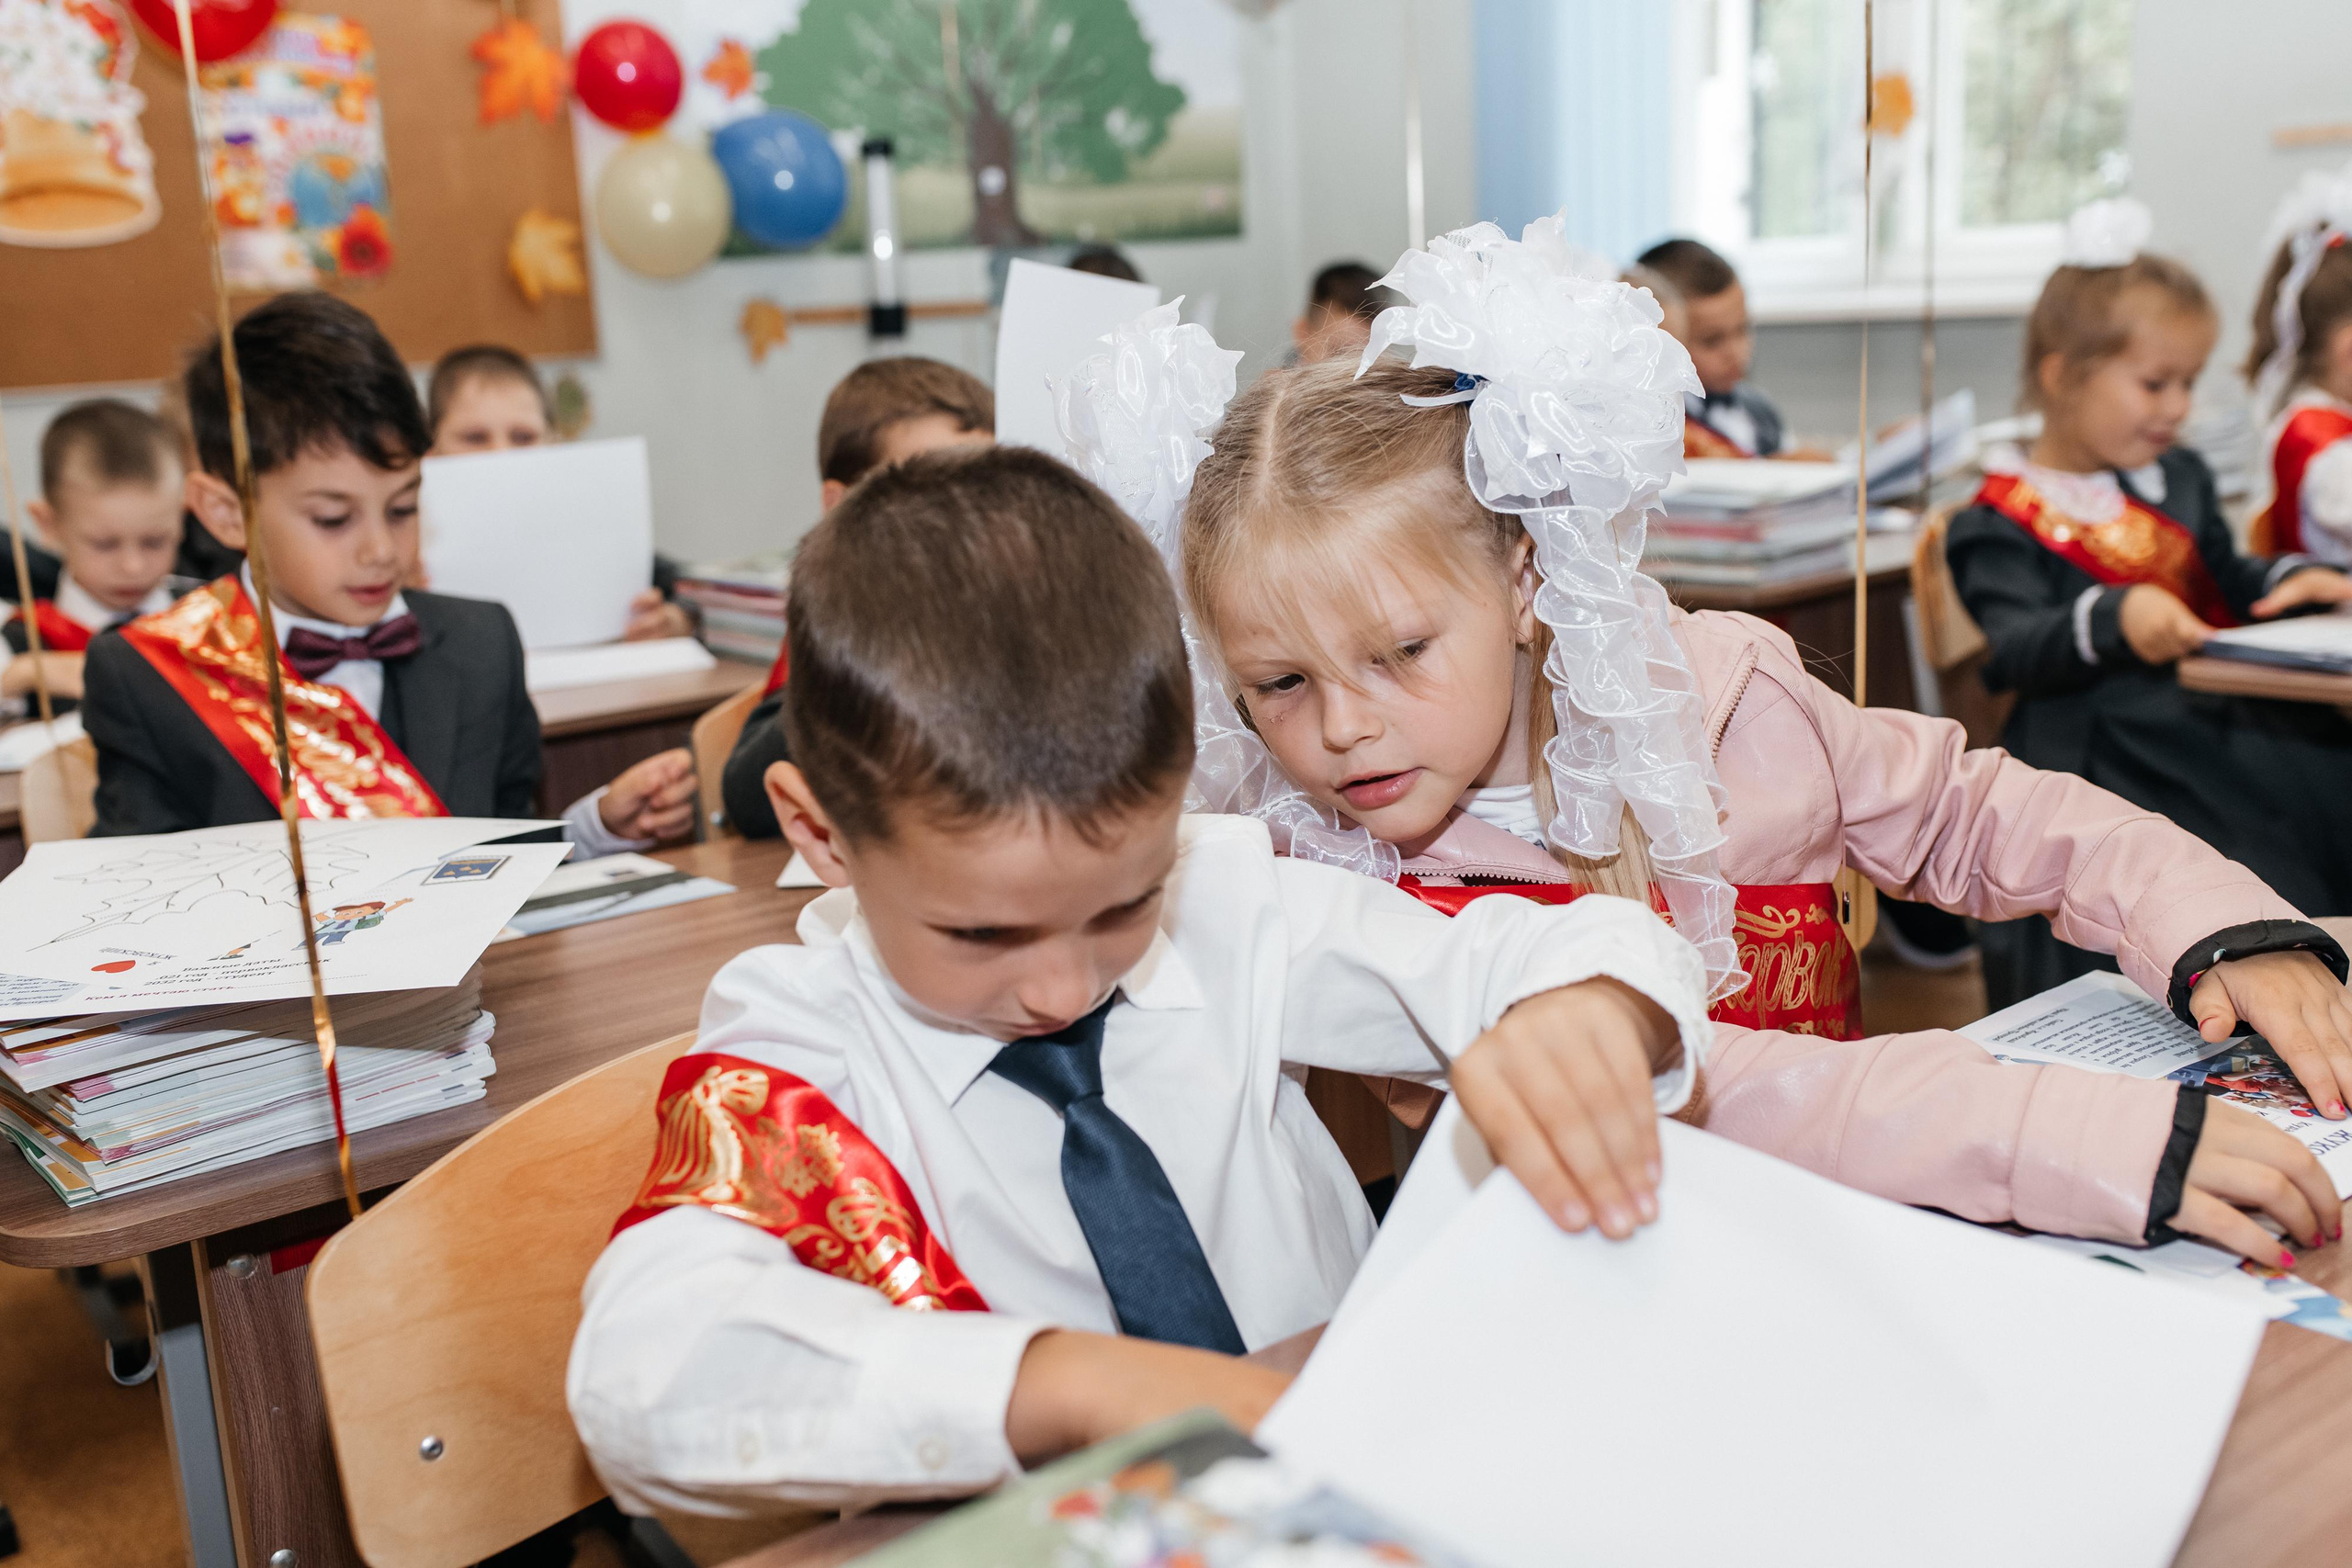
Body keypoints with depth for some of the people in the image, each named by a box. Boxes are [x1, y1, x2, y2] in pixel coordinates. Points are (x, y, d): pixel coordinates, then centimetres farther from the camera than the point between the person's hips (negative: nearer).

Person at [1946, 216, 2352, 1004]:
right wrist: (2113, 620, -32)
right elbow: (2016, 648, -13)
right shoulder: (2001, 523, -1)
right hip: (2104, 747, -7)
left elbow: (2228, 582, 29)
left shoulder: (2181, 478, 23)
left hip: (2217, 713, 7)